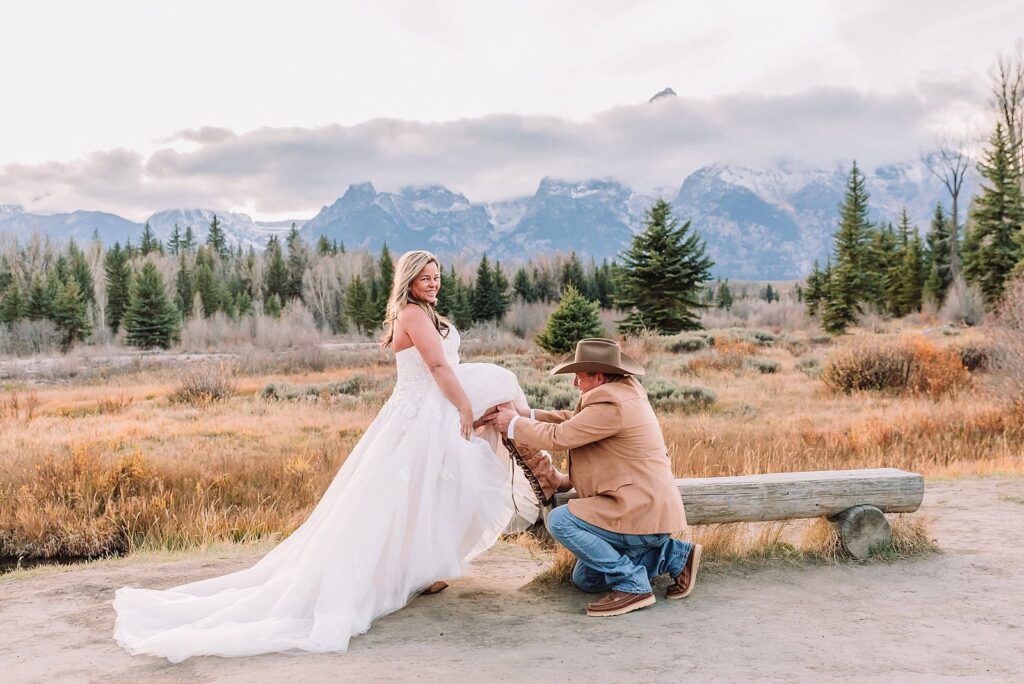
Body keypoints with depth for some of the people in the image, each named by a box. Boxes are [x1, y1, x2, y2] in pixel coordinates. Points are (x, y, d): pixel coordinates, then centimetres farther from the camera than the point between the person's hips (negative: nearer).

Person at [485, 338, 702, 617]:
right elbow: (575, 419, 15)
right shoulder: (624, 391, 10)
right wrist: (525, 414, 7)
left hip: (642, 515, -11)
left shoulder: (612, 405, -22)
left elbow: (559, 437, -18)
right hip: (649, 510, 11)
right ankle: (675, 554, 17)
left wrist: (514, 424, -3)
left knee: (560, 520, -19)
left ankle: (631, 584, -12)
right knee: (584, 579, 17)